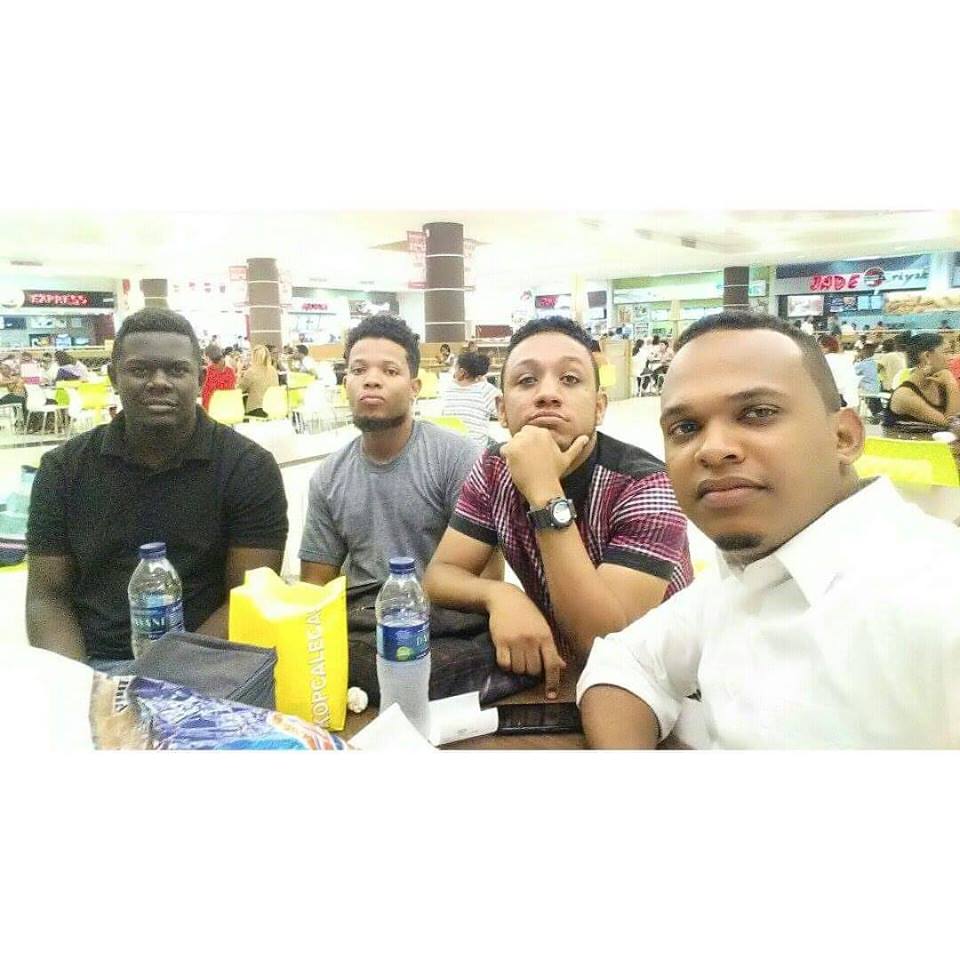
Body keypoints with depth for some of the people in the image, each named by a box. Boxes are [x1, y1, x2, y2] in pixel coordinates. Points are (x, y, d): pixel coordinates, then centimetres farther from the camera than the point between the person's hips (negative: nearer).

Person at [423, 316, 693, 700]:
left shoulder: (646, 486, -21)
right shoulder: (495, 469, -5)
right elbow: (439, 574, -5)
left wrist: (545, 495, -34)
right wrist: (500, 595, -26)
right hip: (553, 670, 4)